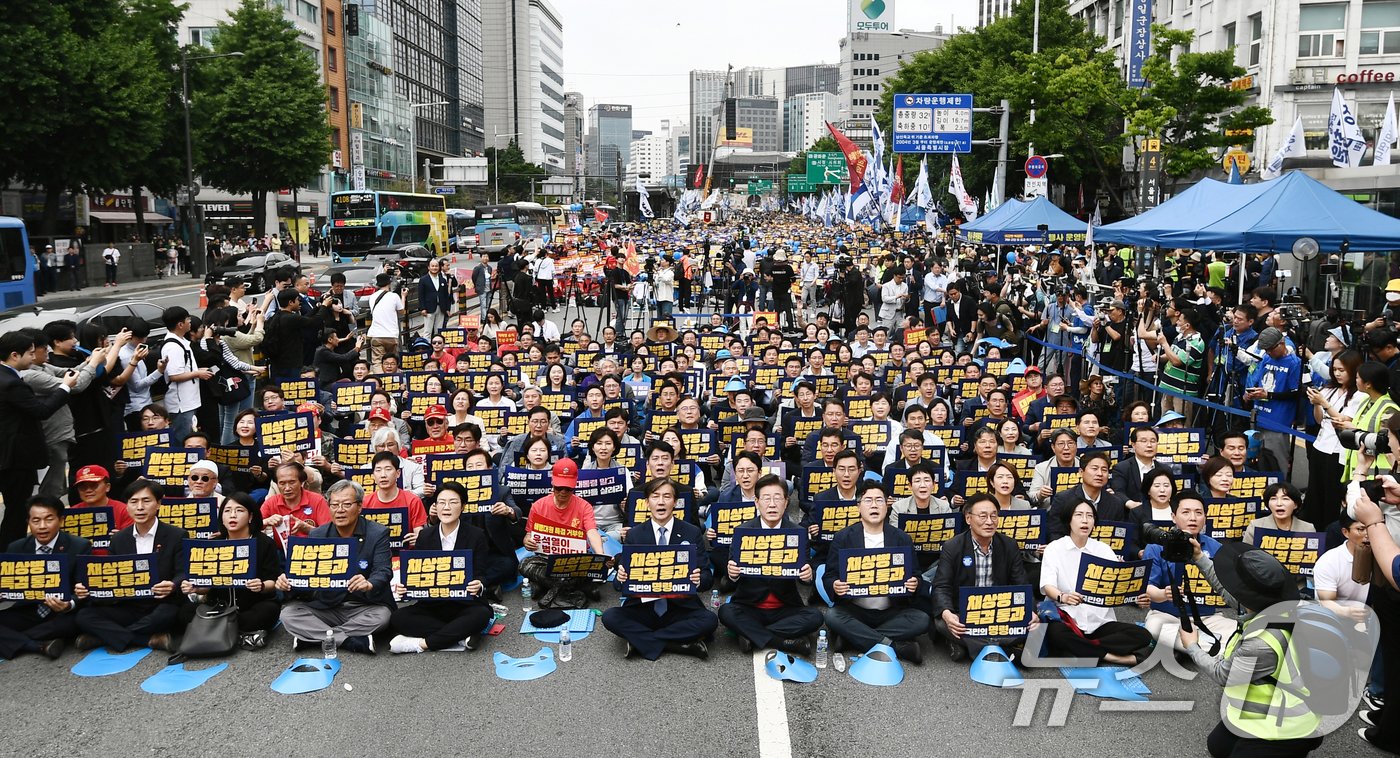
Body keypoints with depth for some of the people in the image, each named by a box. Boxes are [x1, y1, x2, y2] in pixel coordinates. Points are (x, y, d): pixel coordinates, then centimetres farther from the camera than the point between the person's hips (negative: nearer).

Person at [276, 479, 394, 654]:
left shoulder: (378, 534, -6)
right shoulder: (316, 535, 5)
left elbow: (383, 571, -15)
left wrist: (369, 585, -39)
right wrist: (287, 584, -22)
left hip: (364, 607, -3)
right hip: (325, 606, 3)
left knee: (381, 615, -34)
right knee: (288, 613, -20)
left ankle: (314, 637, -20)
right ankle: (352, 641, -24)